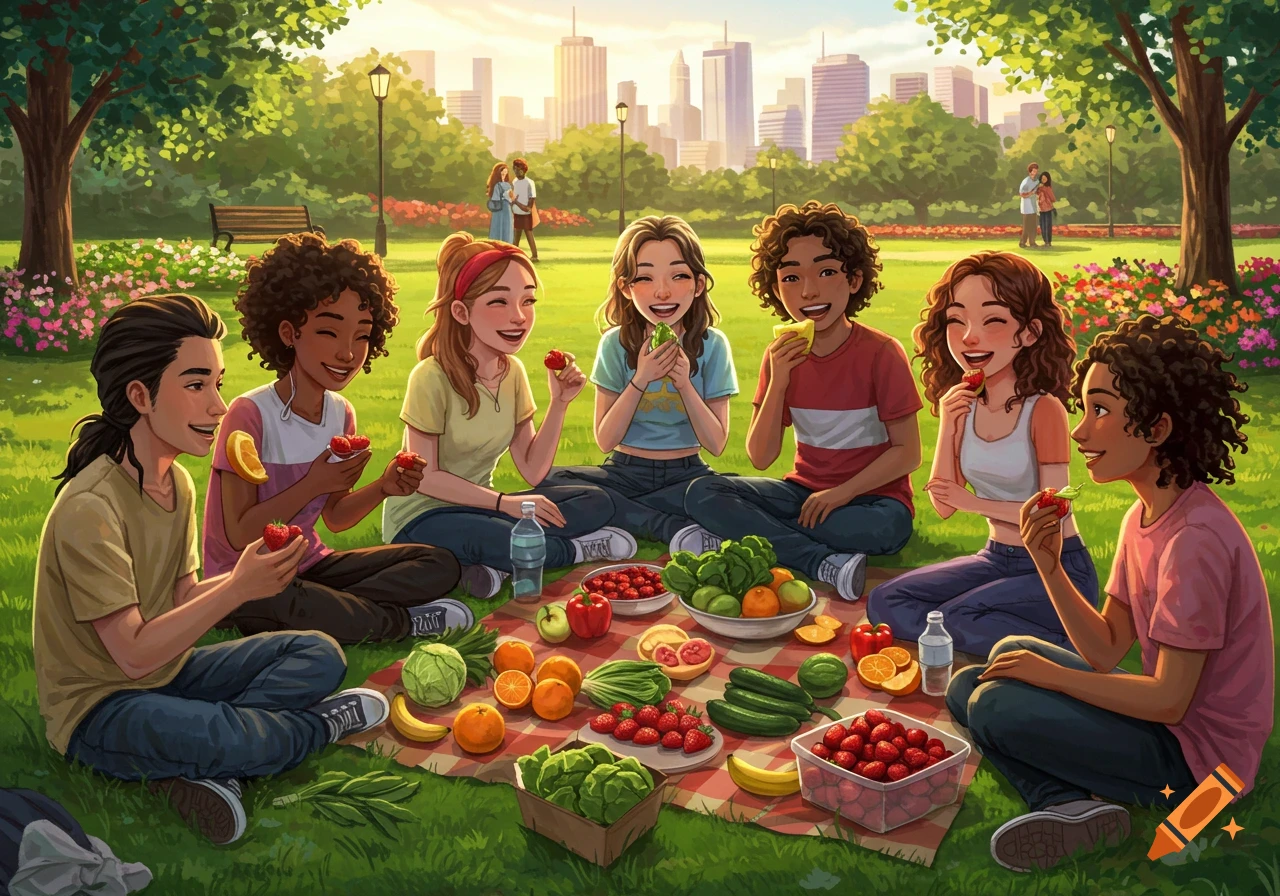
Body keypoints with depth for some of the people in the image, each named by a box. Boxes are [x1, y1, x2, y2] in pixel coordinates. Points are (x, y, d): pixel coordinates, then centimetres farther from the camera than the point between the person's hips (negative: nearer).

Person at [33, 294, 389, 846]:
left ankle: (200, 771, -20)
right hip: (99, 709, -9)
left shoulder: (177, 481, 4)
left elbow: (183, 598, 1)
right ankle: (320, 724, -3)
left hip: (168, 673, 9)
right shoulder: (89, 509, -25)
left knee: (321, 655, -3)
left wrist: (258, 574, -16)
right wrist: (238, 587, -27)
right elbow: (135, 653, -24)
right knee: (228, 737, -37)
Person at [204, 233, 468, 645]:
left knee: (440, 564, -3)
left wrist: (382, 488, -8)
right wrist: (312, 484, -23)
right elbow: (239, 535, -18)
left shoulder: (341, 414, 1)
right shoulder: (250, 414, -19)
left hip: (307, 566, 7)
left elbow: (335, 517, 10)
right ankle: (402, 621, -16)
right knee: (275, 602, -41)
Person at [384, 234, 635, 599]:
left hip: (477, 509, 7)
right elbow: (426, 477, -15)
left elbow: (533, 472, 0)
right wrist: (505, 502, -18)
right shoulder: (432, 377, -19)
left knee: (596, 503, -8)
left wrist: (559, 403, -11)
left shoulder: (513, 371, 1)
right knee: (471, 535, -40)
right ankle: (576, 550, -13)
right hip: (422, 520, -7)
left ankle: (501, 562, -22)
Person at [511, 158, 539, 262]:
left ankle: (534, 256, 2)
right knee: (516, 235, 12)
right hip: (516, 213, 6)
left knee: (529, 235, -3)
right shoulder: (515, 181, 7)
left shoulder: (529, 182, -11)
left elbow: (533, 197, -12)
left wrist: (529, 207, -23)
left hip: (526, 214, -6)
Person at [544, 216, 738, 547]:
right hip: (625, 472, 1)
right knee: (555, 482, -29)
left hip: (685, 473, -1)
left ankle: (616, 514, -19)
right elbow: (606, 440, -6)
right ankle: (676, 529, -24)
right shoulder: (616, 343, -5)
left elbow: (717, 444, -5)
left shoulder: (712, 345, -5)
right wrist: (640, 380, -17)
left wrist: (685, 383, -18)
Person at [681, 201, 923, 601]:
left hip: (871, 495, -4)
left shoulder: (881, 353, -12)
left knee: (885, 527, -39)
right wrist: (777, 383, -17)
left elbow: (908, 452, -11)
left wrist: (842, 493, -21)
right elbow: (761, 458, -5)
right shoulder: (781, 357, 0)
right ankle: (827, 564, -29)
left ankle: (739, 537, -25)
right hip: (805, 490, 4)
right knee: (702, 493, -16)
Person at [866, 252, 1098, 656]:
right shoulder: (964, 405, 0)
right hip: (997, 558, 8)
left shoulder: (1043, 409, -17)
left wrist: (974, 502, -11)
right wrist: (948, 425, -12)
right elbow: (944, 505, -2)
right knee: (885, 603, -7)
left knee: (960, 618, -28)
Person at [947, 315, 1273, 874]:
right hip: (1168, 717, 10)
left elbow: (1169, 700, -24)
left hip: (1197, 755, -10)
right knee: (982, 675, 8)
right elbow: (1108, 650, 4)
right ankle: (1074, 807, -9)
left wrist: (1052, 674, -14)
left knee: (994, 707, -22)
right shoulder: (1143, 517, 4)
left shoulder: (1194, 539, -26)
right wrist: (1049, 567, -10)